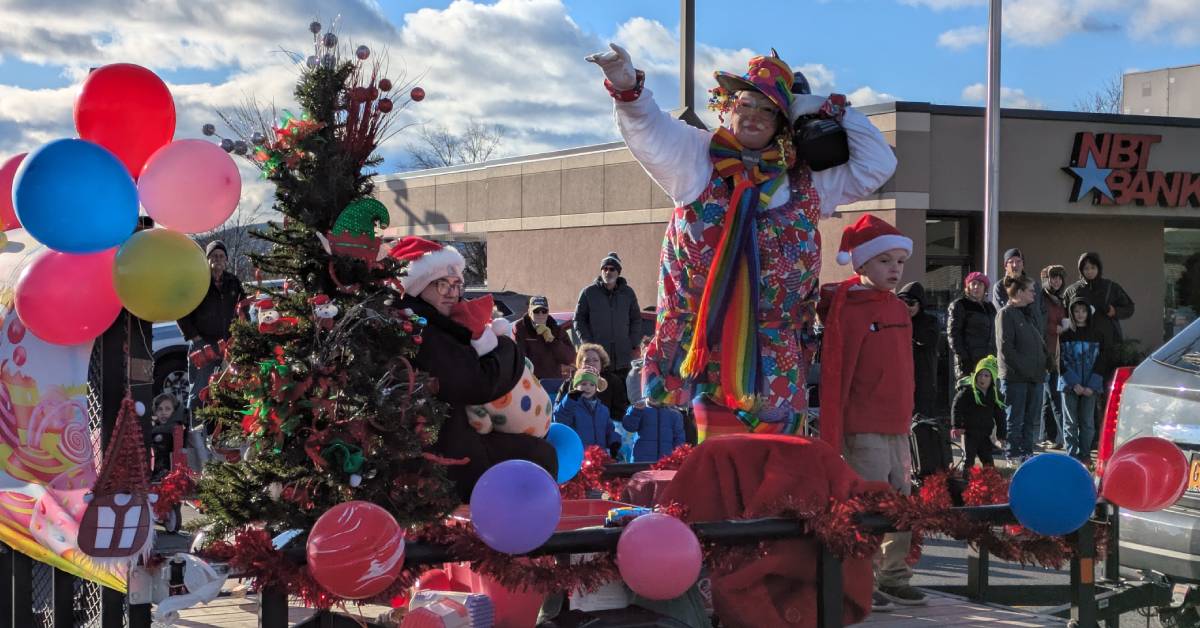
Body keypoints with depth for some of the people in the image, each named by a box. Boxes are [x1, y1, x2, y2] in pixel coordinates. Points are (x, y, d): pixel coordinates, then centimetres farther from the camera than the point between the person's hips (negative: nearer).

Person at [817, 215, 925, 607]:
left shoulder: (899, 310, 12)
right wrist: (832, 438, -15)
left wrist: (907, 421, 19)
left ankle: (895, 579, 22)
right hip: (864, 431, -7)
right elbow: (834, 376, -12)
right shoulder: (847, 309, -10)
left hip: (898, 428, 8)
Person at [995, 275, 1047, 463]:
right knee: (1015, 418, -2)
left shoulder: (1030, 315, 19)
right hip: (1015, 376, -8)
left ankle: (1027, 451, 17)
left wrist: (1043, 364, 9)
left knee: (1032, 418, 10)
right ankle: (1013, 453, 5)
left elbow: (1040, 342, 24)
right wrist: (1023, 367, -17)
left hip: (1035, 375, 8)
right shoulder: (1006, 314, -7)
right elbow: (1005, 346, -14)